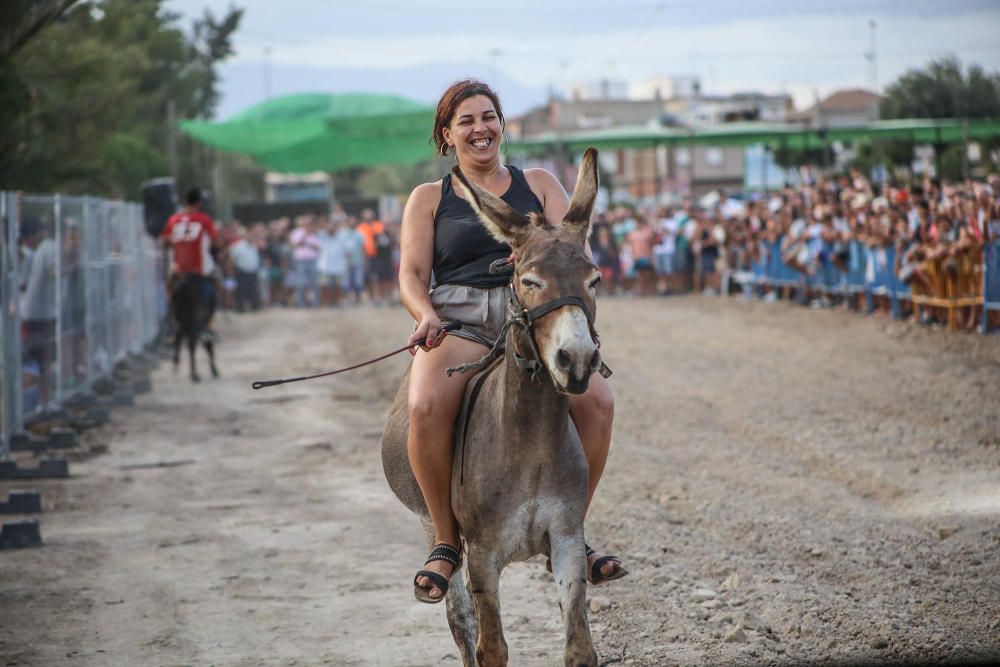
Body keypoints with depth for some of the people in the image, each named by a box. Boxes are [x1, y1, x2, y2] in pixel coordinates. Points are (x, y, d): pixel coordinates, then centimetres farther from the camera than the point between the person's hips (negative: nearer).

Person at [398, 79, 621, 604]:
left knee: (596, 399, -29)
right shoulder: (429, 198, 17)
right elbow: (411, 275, 6)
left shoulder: (539, 184, 19)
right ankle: (446, 540, -15)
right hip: (458, 318, -1)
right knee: (426, 407, -35)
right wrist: (427, 317, -16)